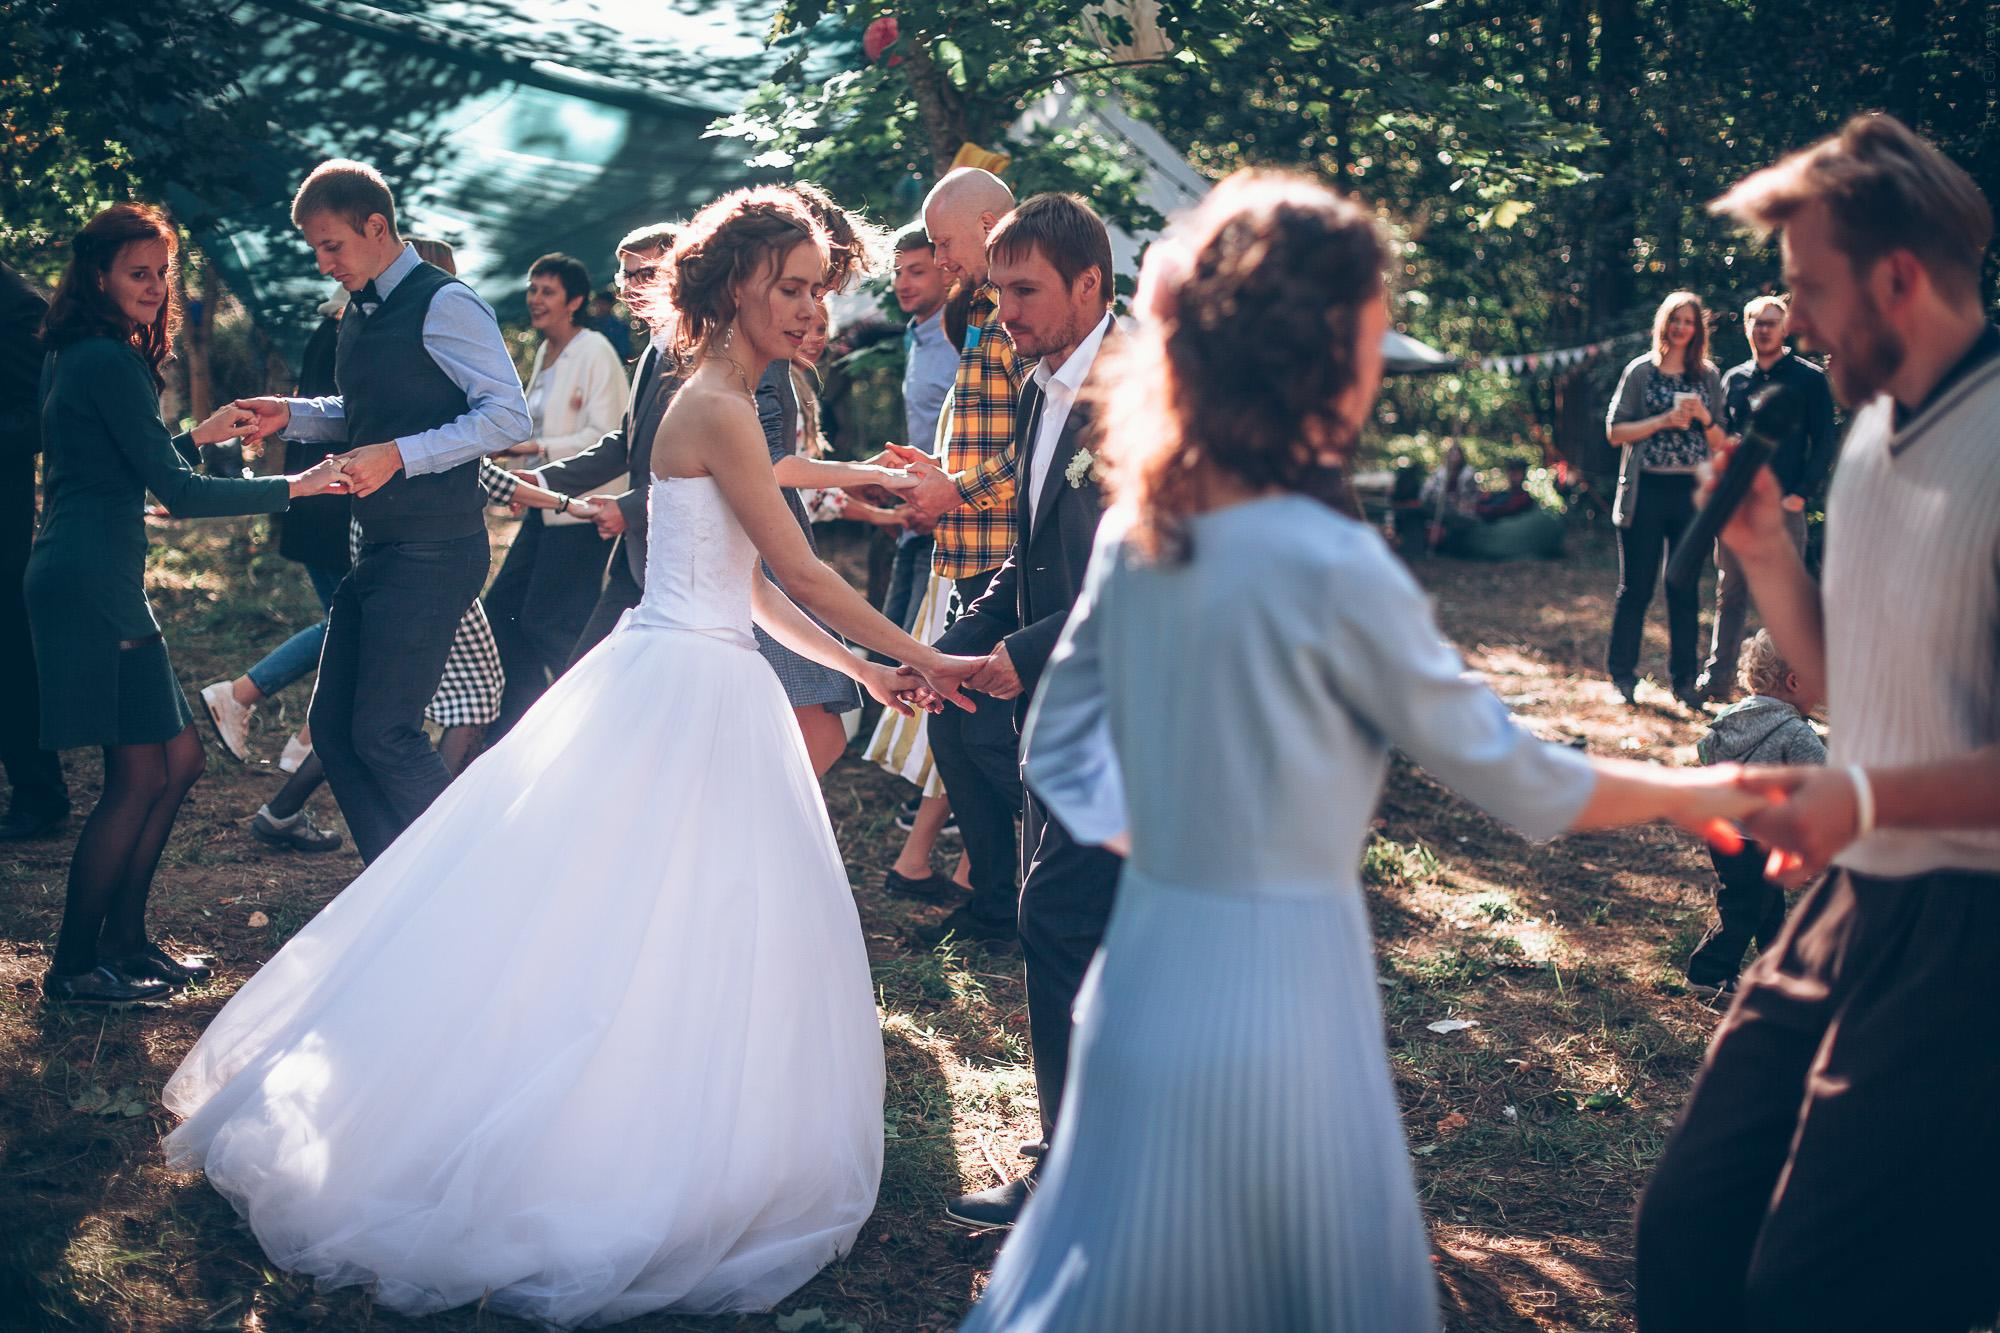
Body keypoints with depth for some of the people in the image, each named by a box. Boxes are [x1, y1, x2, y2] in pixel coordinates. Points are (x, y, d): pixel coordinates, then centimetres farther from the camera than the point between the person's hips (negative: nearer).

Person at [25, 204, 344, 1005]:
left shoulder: (80, 357, 18)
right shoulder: (109, 361, -14)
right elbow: (178, 493, -17)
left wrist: (201, 433, 26)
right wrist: (295, 486, -13)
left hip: (91, 582, 10)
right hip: (91, 584, -10)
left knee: (178, 760, 13)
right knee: (140, 774, -7)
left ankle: (121, 939, 21)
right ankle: (74, 967, 1)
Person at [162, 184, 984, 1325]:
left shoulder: (724, 402, 15)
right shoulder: (719, 409, -15)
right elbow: (801, 569, -14)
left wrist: (857, 666, 14)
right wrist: (918, 657, -7)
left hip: (706, 681, 10)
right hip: (683, 688, -10)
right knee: (650, 926, -3)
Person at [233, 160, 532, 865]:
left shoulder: (444, 304, -13)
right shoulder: (360, 311, 15)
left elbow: (509, 417, -19)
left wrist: (399, 455, -23)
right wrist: (293, 415, 9)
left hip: (433, 554, -9)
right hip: (379, 553, 9)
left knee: (384, 733, -9)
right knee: (332, 727, 10)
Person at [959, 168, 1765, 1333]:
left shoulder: (1134, 537, 1)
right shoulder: (1333, 567, -18)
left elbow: (1059, 755, 11)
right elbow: (1510, 777, -9)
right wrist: (1705, 792, 5)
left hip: (1147, 970, 7)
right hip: (1279, 992, -7)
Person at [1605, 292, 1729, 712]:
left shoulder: (1709, 377, 10)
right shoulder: (1641, 371, 4)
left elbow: (1721, 443, 11)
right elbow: (1615, 431, -2)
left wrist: (1705, 419, -8)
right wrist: (1662, 421, -13)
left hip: (1693, 492, 2)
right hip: (1646, 491, -2)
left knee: (1686, 590, 5)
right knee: (1636, 587, 2)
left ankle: (1684, 680, 12)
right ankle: (1622, 676, 10)